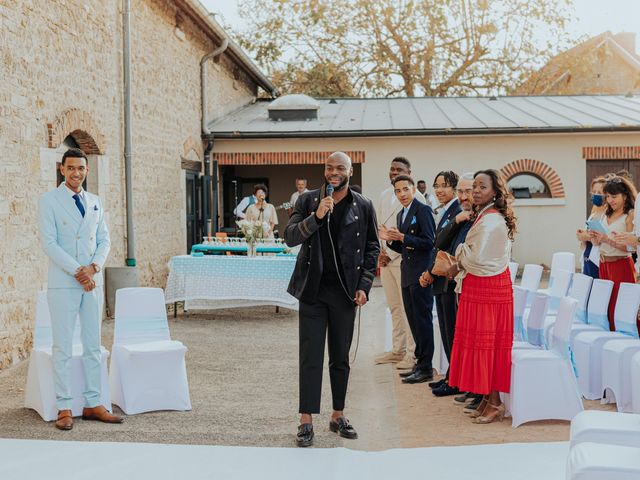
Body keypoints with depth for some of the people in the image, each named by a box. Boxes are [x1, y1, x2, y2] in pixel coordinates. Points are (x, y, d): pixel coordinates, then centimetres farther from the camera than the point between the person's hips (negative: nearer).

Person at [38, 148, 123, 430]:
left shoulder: (95, 203, 13)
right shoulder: (48, 201, -3)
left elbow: (104, 240, 10)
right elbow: (48, 243, -10)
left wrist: (94, 267, -9)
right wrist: (77, 271, -16)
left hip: (92, 282, 5)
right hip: (62, 283, -5)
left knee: (93, 346, 7)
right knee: (63, 348, -2)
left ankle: (93, 405, 14)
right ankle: (64, 409, 3)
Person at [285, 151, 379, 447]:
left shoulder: (363, 206, 4)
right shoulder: (308, 201, 2)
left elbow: (372, 248, 7)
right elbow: (290, 237, -7)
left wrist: (364, 286, -1)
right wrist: (316, 216, -21)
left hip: (345, 291, 1)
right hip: (313, 290, -1)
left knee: (341, 358, 11)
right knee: (310, 357, -1)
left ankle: (338, 416, 22)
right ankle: (306, 422, 5)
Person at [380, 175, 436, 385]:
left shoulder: (423, 210, -10)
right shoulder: (401, 214, 17)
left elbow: (428, 242, -17)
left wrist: (402, 237, -22)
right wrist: (390, 240, 2)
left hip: (420, 274, -9)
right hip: (408, 275, 9)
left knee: (422, 320, -4)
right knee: (413, 320, 13)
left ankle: (425, 368, 1)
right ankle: (420, 362, 22)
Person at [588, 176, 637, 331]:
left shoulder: (630, 215, -8)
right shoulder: (606, 215, 13)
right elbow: (597, 243, 15)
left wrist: (608, 239, -23)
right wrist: (594, 237, -6)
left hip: (621, 265, -7)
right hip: (604, 264, 7)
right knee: (606, 305, 8)